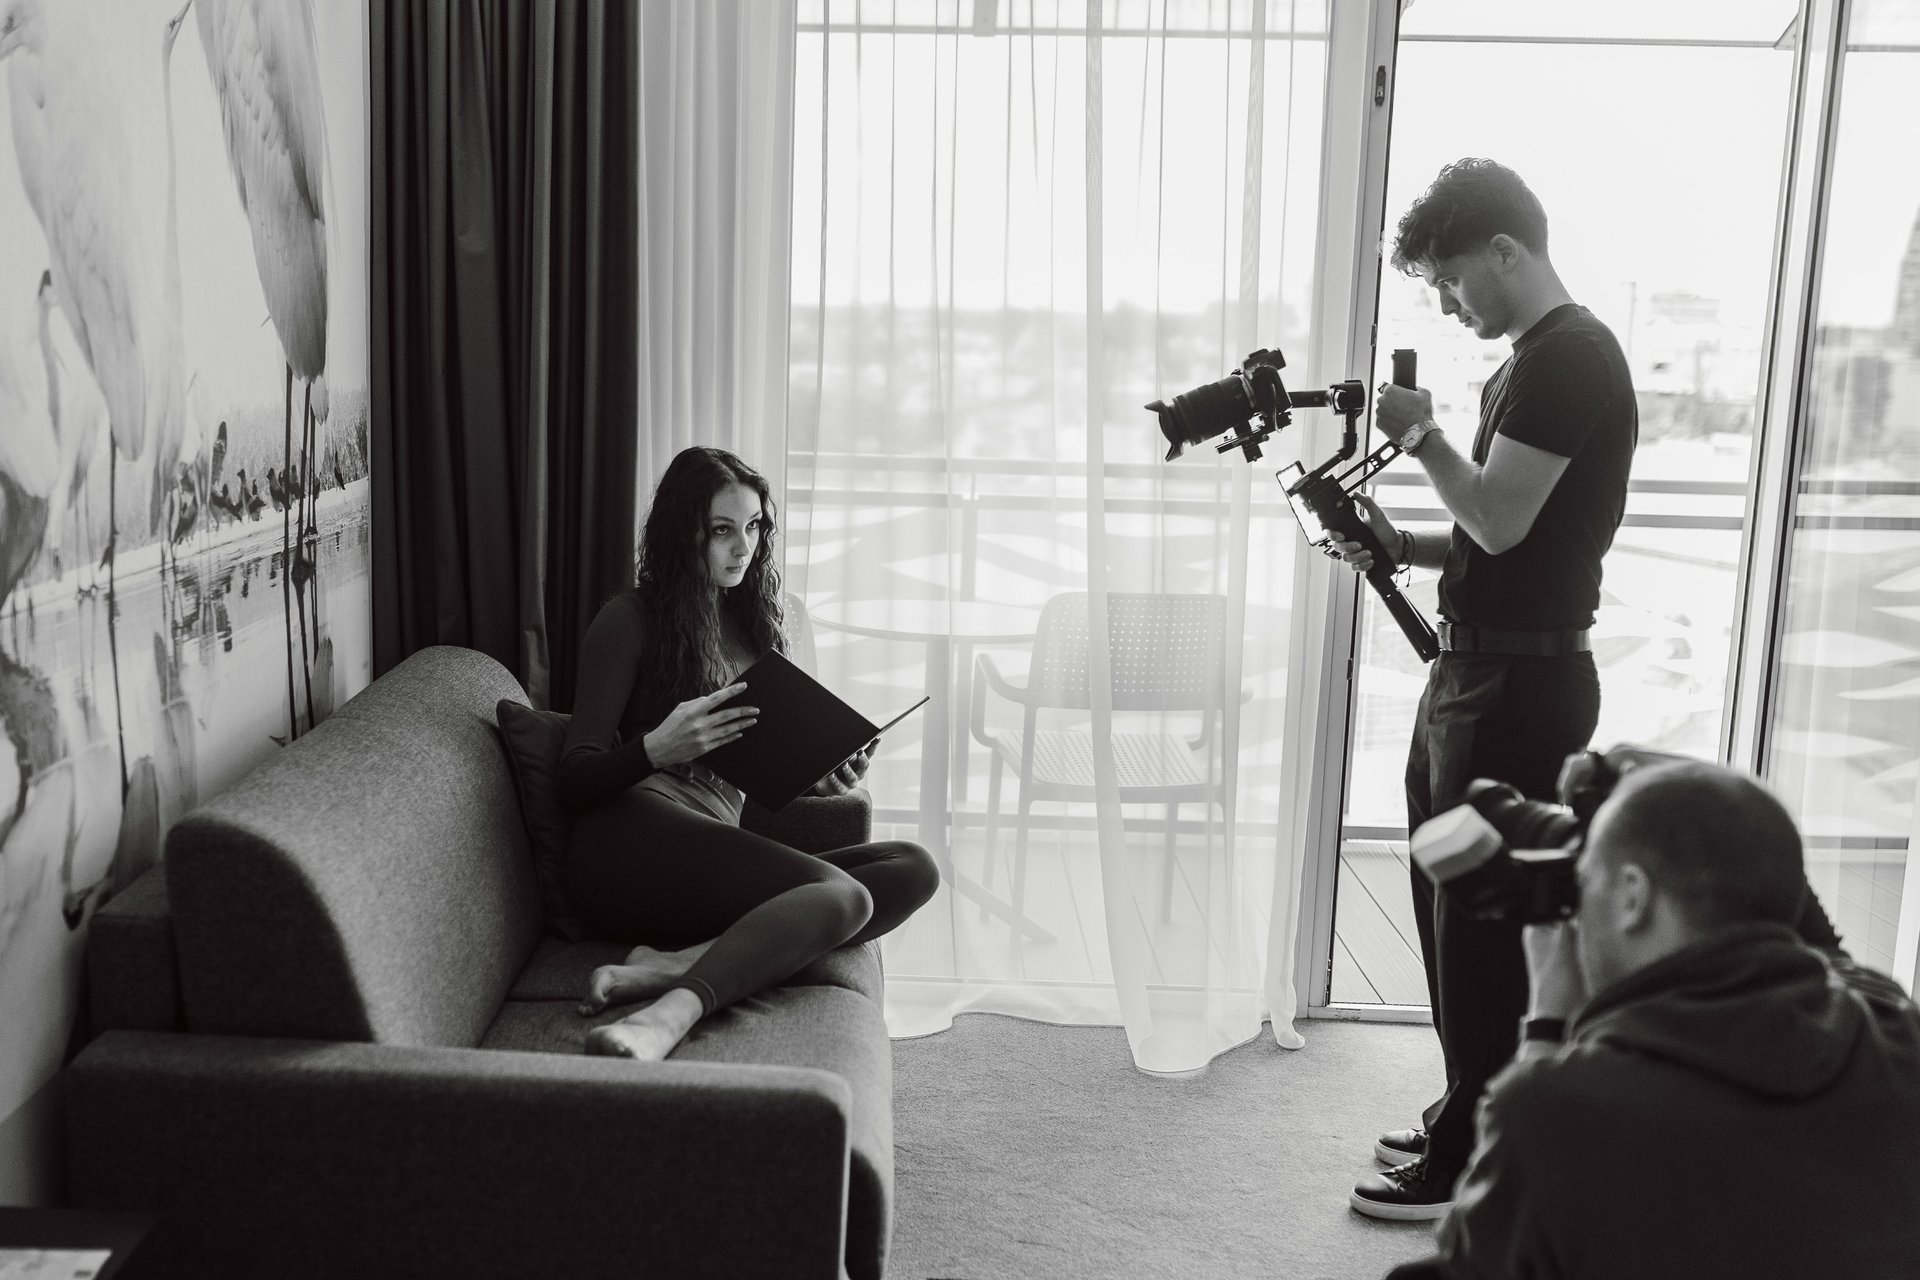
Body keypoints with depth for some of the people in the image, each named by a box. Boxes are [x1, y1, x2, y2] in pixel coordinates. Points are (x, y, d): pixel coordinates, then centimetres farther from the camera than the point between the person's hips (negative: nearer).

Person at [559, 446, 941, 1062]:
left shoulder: (749, 618, 24)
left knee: (912, 867, -17)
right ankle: (667, 1018, -54)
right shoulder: (629, 620, 4)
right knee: (840, 893, -31)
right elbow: (575, 776, 0)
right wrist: (656, 749, -22)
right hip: (637, 834, -7)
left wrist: (818, 778, 4)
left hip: (719, 842, 7)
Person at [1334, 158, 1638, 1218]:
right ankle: (1467, 1124, 30)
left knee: (1482, 923, -1)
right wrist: (1399, 545, 6)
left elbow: (1500, 519, -21)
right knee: (1452, 905, 16)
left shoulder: (1572, 357, -14)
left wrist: (1421, 436, -8)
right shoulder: (1532, 362, 17)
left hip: (1521, 685, -10)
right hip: (1476, 674, 10)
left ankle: (1475, 1165, 13)